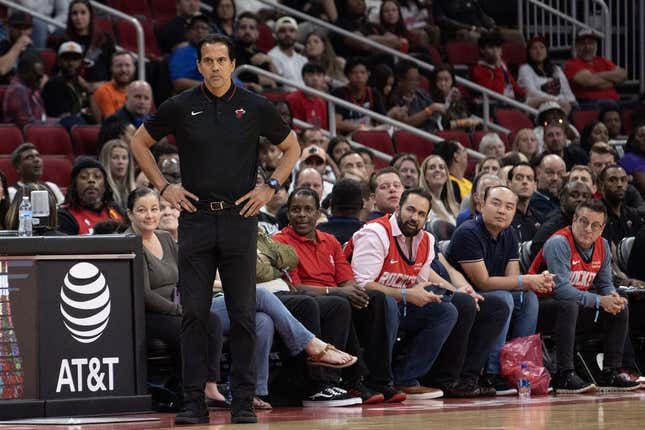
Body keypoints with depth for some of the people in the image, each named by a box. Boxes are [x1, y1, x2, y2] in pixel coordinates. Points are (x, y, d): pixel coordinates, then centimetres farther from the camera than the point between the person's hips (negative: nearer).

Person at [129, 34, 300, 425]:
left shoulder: (255, 108, 3)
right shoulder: (180, 107, 3)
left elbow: (292, 147, 15)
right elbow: (140, 143, 15)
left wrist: (271, 187, 3)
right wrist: (163, 187, 5)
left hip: (239, 217, 0)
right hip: (196, 216, 0)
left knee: (243, 314, 1)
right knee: (194, 313, -1)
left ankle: (243, 402, 6)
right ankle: (194, 402, 3)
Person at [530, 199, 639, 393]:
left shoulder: (602, 246, 3)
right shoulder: (559, 243, -21)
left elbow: (605, 284, 10)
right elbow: (561, 289, -28)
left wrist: (613, 297, -15)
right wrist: (600, 301, -30)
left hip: (575, 307, 8)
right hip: (542, 307, -8)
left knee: (620, 308, -1)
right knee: (568, 306, -37)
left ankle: (610, 374, 0)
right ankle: (564, 376, -34)